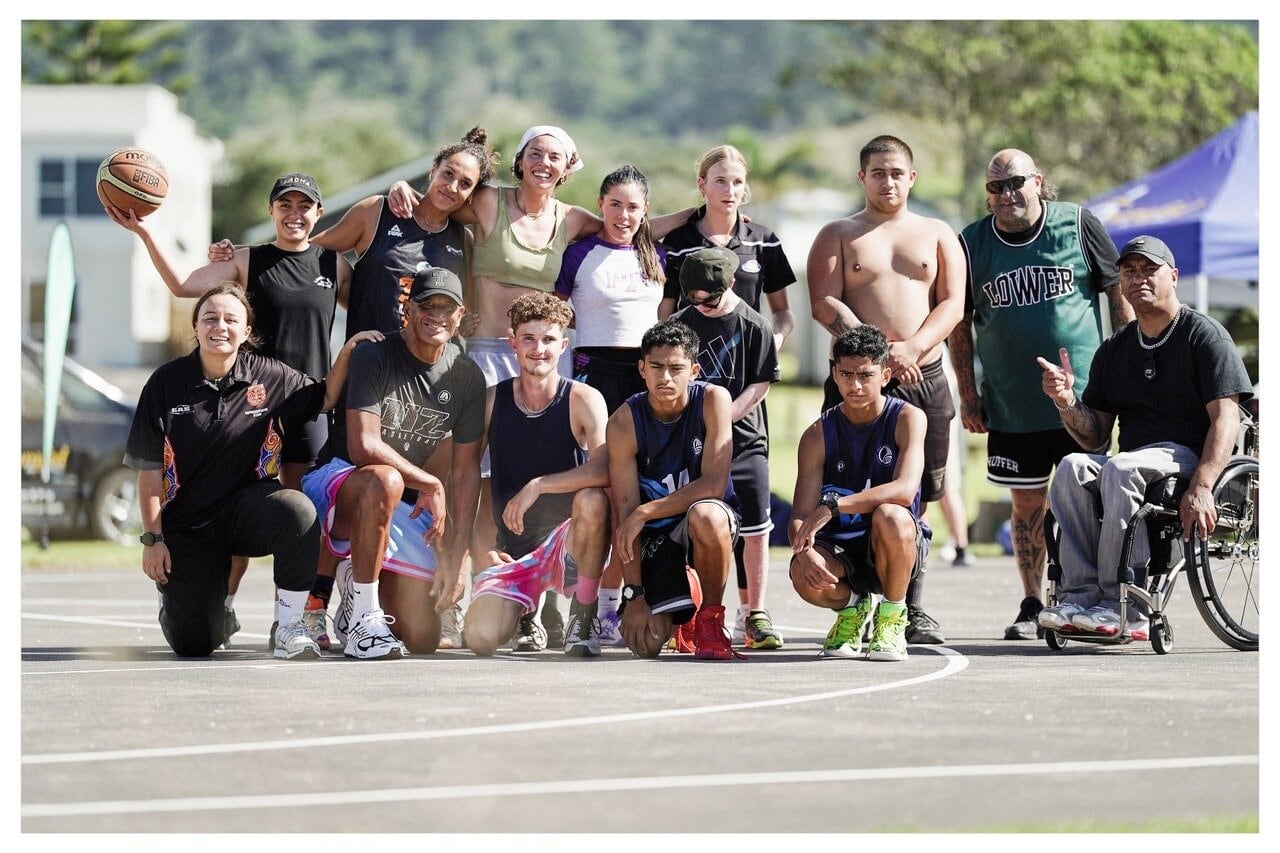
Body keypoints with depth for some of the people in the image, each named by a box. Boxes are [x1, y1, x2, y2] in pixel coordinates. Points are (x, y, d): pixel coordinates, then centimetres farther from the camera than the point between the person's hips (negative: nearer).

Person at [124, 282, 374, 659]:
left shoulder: (269, 377, -2)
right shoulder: (166, 383, -6)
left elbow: (325, 398, 15)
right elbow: (150, 469, -3)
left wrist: (346, 353, -3)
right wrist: (153, 539, -6)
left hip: (247, 507, 1)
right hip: (186, 525, -1)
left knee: (298, 511, -36)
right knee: (194, 645, -9)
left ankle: (289, 627, -21)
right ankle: (173, 597, 31)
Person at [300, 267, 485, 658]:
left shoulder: (467, 377, 3)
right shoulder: (374, 357, -12)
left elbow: (466, 471, 4)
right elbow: (363, 447, -23)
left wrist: (454, 558, -3)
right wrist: (431, 485, -17)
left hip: (407, 509, 5)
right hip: (337, 482, -5)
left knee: (421, 640, -5)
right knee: (384, 480, -43)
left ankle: (357, 577, 28)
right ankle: (363, 618, -31)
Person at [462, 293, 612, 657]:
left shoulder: (583, 400, -7)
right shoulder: (492, 401, 2)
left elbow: (605, 469, -25)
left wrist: (537, 486, -29)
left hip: (568, 542, -2)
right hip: (511, 552, 2)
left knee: (593, 500, -36)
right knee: (481, 638, -24)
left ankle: (584, 615, -14)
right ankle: (526, 610, 16)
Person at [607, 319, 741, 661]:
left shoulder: (713, 400, -16)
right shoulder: (623, 424, -14)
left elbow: (714, 485, -21)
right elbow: (625, 511, -15)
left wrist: (645, 513, -26)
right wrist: (634, 595, -19)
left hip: (708, 523, -2)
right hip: (655, 533, 2)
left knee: (705, 515, -40)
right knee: (646, 642, -12)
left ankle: (710, 618, -15)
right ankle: (679, 613, 28)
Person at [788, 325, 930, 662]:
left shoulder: (908, 418, -9)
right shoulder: (819, 435, -3)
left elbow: (904, 490, -26)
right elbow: (801, 515, -8)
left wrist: (832, 506, -35)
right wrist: (803, 549, -32)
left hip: (898, 546, -2)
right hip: (841, 550, 2)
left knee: (889, 515, -37)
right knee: (805, 576, -33)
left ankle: (892, 618, -11)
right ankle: (853, 606, 6)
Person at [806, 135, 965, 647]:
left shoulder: (938, 235, 16)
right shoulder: (838, 236, 10)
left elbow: (952, 303, 5)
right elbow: (824, 303, -2)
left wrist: (911, 347, -12)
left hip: (925, 378, 2)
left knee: (916, 498, 1)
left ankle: (912, 610, 4)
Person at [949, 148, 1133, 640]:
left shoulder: (1079, 226, -1)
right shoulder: (972, 244, 3)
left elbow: (1120, 295, 6)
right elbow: (960, 323, 11)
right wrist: (967, 393, 7)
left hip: (1082, 397, -2)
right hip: (1011, 408, 2)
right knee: (1027, 506, 6)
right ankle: (1031, 605, 15)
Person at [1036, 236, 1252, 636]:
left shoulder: (1205, 334, 2)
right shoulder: (1114, 350, 19)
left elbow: (1225, 419, -9)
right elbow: (1095, 436, 15)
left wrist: (1201, 488, -24)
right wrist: (1067, 401, -7)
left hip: (1189, 457, -5)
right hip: (1136, 460, 5)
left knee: (1120, 469, -35)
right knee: (1072, 468, -26)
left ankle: (1122, 607, -36)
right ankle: (1080, 595, -35)